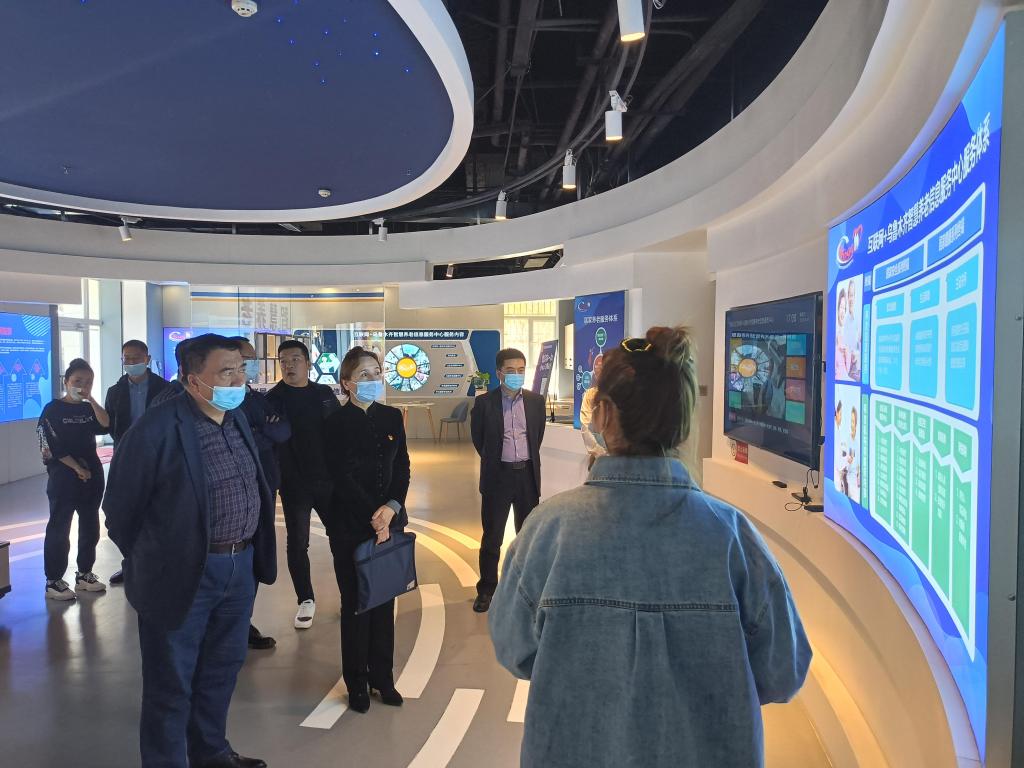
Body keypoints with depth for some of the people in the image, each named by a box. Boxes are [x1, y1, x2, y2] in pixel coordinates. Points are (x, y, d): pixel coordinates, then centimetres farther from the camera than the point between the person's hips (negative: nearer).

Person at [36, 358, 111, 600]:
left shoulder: (89, 409, 10)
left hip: (92, 475, 6)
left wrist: (91, 399, -14)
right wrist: (77, 468, -11)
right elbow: (54, 447, -10)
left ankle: (84, 574, 22)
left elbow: (106, 426, -10)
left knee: (90, 527, 10)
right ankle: (53, 581, 8)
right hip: (63, 477, -5)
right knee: (59, 529, 0)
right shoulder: (53, 409, -5)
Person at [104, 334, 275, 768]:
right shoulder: (157, 428, -18)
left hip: (240, 566, 7)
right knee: (171, 683, 11)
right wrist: (148, 561, 4)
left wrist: (249, 552, 16)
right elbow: (121, 505, -8)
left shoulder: (237, 418, 5)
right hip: (184, 573, -7)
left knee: (222, 669, 23)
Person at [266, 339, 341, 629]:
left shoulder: (325, 394, 4)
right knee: (297, 544, 6)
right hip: (294, 484, -2)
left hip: (329, 479, 2)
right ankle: (306, 600, 23)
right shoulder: (273, 399, -4)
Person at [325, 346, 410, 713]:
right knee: (355, 604, 6)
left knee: (385, 601, 11)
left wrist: (391, 508, -10)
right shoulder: (336, 423, -6)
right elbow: (343, 478, -11)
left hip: (390, 521, 4)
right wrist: (373, 516, -14)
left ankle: (383, 677, 25)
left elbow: (403, 468, 4)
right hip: (351, 525, -4)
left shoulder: (392, 417, 6)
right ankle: (357, 682, 21)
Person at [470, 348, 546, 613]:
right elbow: (477, 437, 7)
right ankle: (486, 590, 17)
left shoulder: (536, 401, 2)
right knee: (491, 536, 5)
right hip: (497, 475, -2)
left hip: (527, 474, 2)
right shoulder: (484, 402, -5)